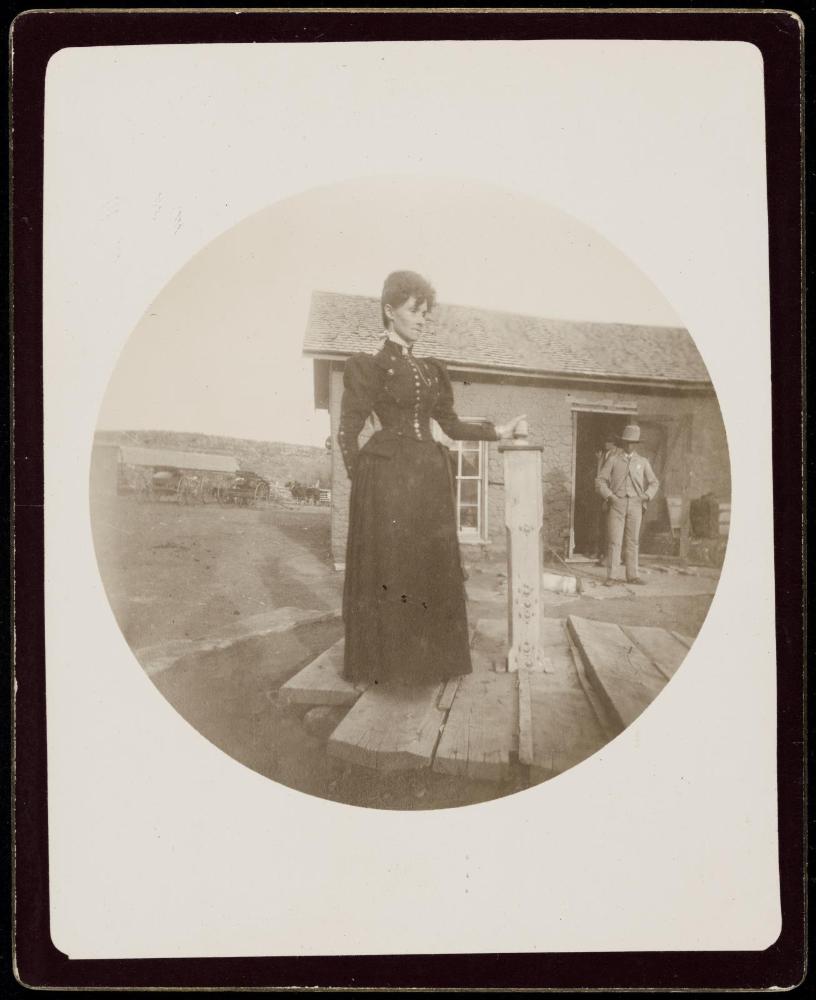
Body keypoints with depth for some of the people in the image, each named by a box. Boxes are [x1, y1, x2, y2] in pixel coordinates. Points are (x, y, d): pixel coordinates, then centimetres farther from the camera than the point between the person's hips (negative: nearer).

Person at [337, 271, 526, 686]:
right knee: (388, 567, -2)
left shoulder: (432, 370, 16)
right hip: (388, 481, -6)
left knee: (431, 569, 7)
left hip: (431, 480, 6)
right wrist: (364, 480, -9)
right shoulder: (368, 366, -1)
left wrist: (500, 431, 9)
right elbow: (347, 433, -4)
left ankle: (427, 658, 17)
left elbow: (452, 425, 17)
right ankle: (385, 661, 7)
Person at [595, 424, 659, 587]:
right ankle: (610, 576, -4)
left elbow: (654, 482, 17)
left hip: (635, 504, 2)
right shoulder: (613, 460, 3)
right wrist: (609, 496, -12)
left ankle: (632, 575, 12)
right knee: (614, 540, -6)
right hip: (617, 504, -2)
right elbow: (600, 480, 2)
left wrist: (646, 496, 0)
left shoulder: (642, 462, 10)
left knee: (632, 540, 6)